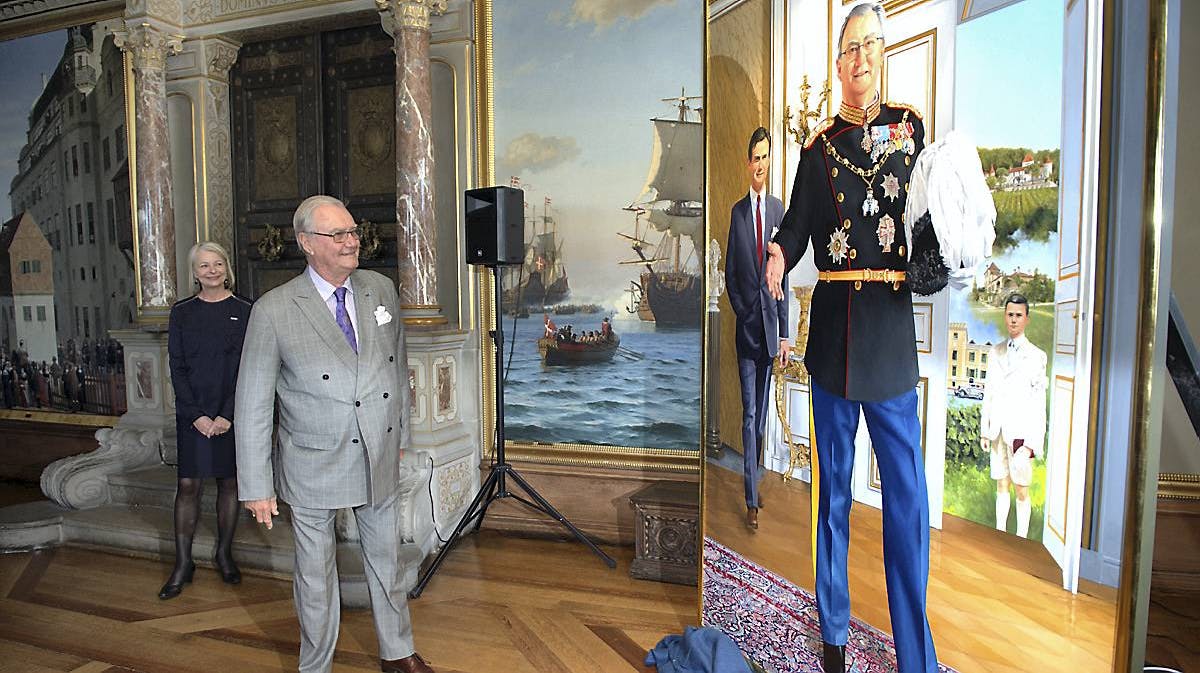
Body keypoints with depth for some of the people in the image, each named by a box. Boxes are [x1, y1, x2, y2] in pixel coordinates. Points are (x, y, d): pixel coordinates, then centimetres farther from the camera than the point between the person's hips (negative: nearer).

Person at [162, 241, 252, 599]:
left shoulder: (244, 311, -1)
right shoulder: (181, 312, 4)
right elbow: (177, 368, 1)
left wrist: (227, 415, -12)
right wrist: (196, 415, -8)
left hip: (233, 413, -1)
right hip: (192, 413, 1)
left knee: (229, 482, 8)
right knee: (188, 485, 2)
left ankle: (224, 553, 23)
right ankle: (183, 563, 13)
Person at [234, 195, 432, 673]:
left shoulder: (381, 290, -1)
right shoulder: (274, 311, -14)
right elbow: (252, 405, -10)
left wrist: (399, 434, 14)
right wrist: (256, 487, -8)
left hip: (380, 460, 4)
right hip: (313, 467, -3)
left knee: (386, 560, 19)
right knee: (315, 572, 15)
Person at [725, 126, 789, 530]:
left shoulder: (779, 209, 4)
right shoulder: (737, 211, 3)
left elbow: (783, 274, 4)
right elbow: (730, 273, 5)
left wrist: (784, 332, 1)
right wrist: (742, 310, -7)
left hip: (770, 323, 2)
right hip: (746, 324, -1)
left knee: (762, 412, 11)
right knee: (749, 413, -1)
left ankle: (754, 481, 28)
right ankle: (751, 499, 5)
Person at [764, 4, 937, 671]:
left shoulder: (911, 127, 11)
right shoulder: (820, 144, 9)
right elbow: (797, 224, -1)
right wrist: (778, 258, -23)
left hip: (892, 324, 0)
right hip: (833, 326, 0)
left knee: (908, 492, 1)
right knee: (833, 483, 9)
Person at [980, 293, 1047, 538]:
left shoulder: (1036, 355, -2)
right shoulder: (995, 352, 12)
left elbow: (1039, 401, -5)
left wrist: (1032, 442, -10)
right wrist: (984, 430, 9)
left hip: (1021, 430, -4)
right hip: (998, 430, 4)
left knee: (1022, 490, 0)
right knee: (1001, 485, 11)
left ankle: (1021, 540, 8)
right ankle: (1000, 534, 19)